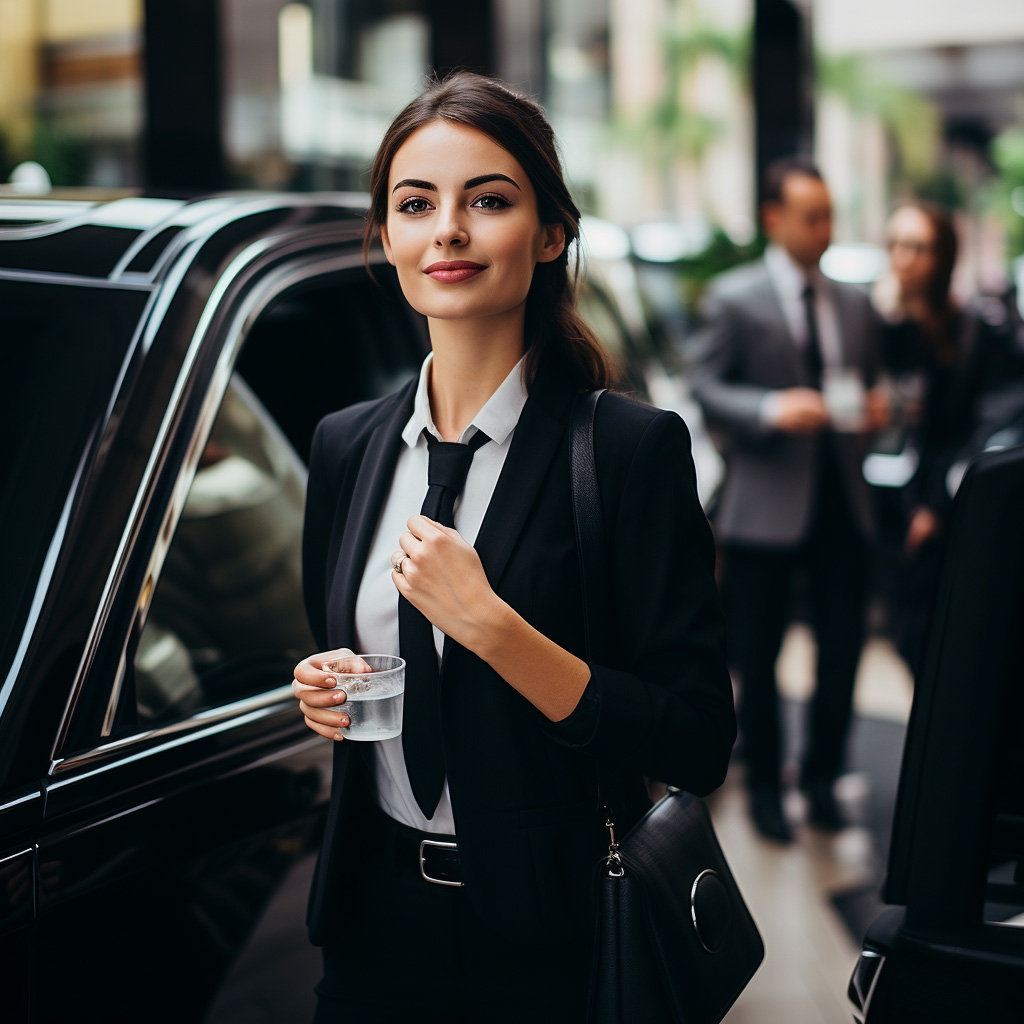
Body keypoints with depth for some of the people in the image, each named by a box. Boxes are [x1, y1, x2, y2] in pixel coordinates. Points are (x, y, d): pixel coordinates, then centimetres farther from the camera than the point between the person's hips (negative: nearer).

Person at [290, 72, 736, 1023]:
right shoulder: (344, 446, 3)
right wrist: (323, 693, -4)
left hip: (553, 945, -4)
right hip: (376, 919, 5)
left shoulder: (633, 447, -14)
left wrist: (488, 624, -24)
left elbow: (697, 747, -17)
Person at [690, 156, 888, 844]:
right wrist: (772, 410, -23)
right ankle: (765, 787, 23)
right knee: (759, 658, 6)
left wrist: (875, 408, -4)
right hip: (766, 505, -4)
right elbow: (707, 389, -7)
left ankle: (822, 776, 26)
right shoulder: (734, 298, -3)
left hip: (843, 502, 4)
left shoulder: (855, 304, 13)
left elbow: (869, 387, 19)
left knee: (844, 648, 7)